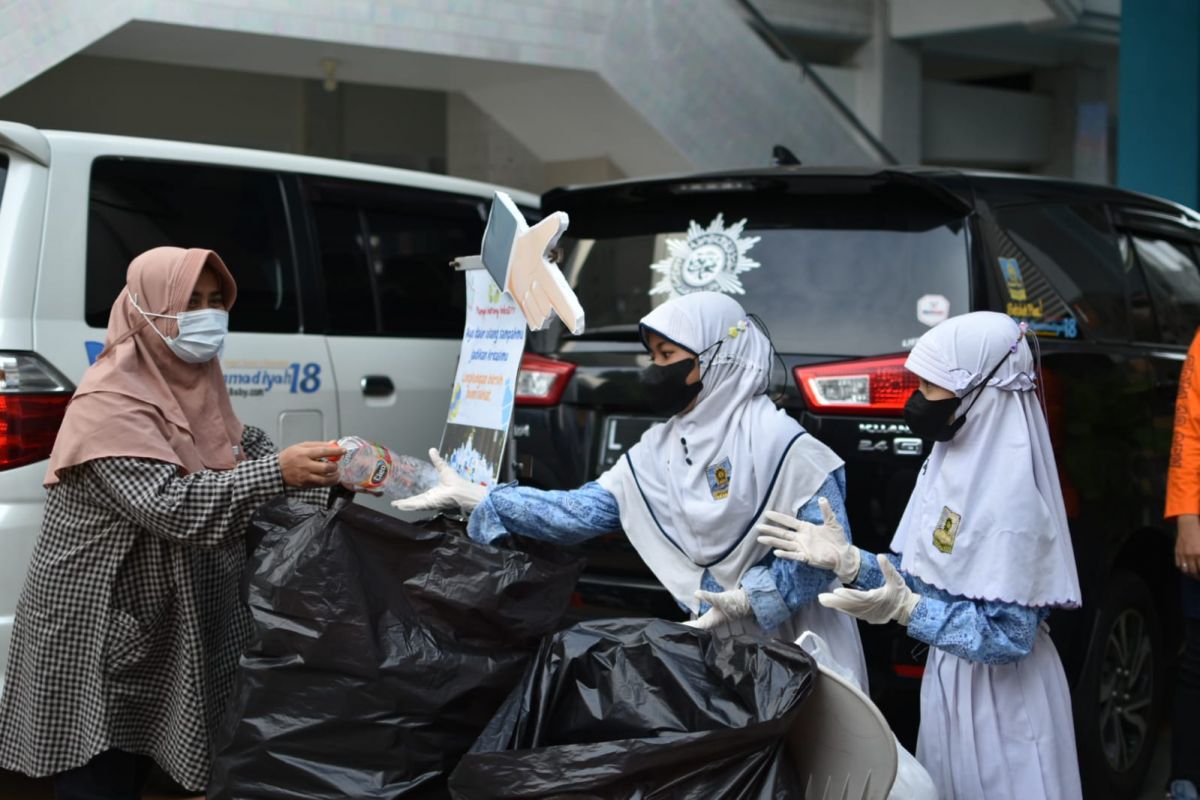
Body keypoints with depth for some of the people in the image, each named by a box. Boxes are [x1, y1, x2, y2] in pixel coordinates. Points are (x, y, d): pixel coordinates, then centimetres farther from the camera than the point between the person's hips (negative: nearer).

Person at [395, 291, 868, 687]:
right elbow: (583, 512, 2)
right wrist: (475, 500, -2)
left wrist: (754, 596, -23)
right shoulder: (658, 451, 6)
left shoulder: (773, 437, -15)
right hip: (722, 650, 6)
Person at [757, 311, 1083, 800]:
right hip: (949, 676, 8)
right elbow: (919, 576, 8)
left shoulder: (1009, 496, -25)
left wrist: (906, 609, -33)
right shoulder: (950, 464, 1)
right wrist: (844, 559, -4)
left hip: (1001, 696, -8)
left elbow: (1007, 637, -25)